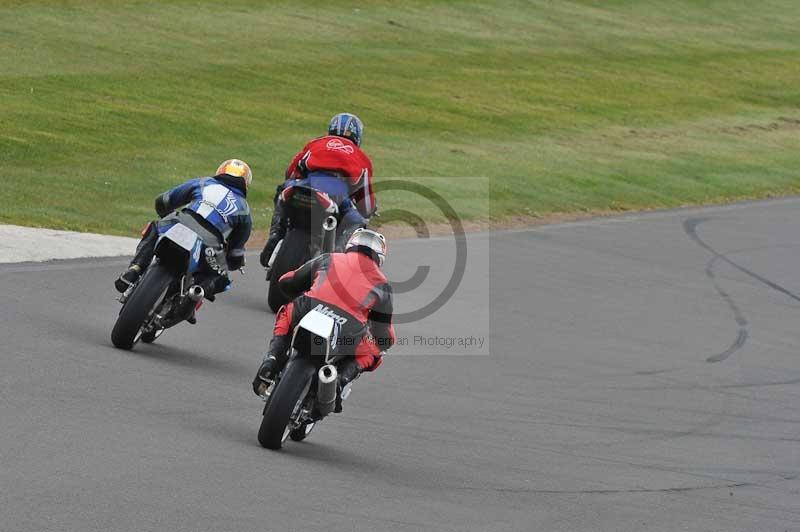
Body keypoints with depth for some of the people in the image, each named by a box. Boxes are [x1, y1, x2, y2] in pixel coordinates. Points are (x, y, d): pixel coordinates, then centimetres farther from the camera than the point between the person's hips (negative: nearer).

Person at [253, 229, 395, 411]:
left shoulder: (328, 260, 26)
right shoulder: (381, 284, 24)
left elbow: (286, 282, 35)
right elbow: (385, 335, 26)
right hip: (345, 335, -1)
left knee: (286, 314, 36)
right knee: (373, 354, 29)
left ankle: (271, 360, 11)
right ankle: (341, 378, 0)